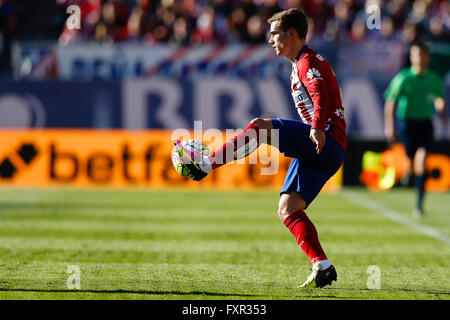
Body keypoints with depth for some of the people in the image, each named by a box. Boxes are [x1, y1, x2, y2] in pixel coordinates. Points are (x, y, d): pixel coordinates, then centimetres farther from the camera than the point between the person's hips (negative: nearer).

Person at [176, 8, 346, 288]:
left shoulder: (308, 61, -5)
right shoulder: (301, 65, 27)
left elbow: (321, 96, -24)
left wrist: (317, 128, -40)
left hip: (328, 140, -10)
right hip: (317, 150, 10)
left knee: (260, 127, -22)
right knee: (287, 208, 0)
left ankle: (205, 163, -23)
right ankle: (322, 267, -8)